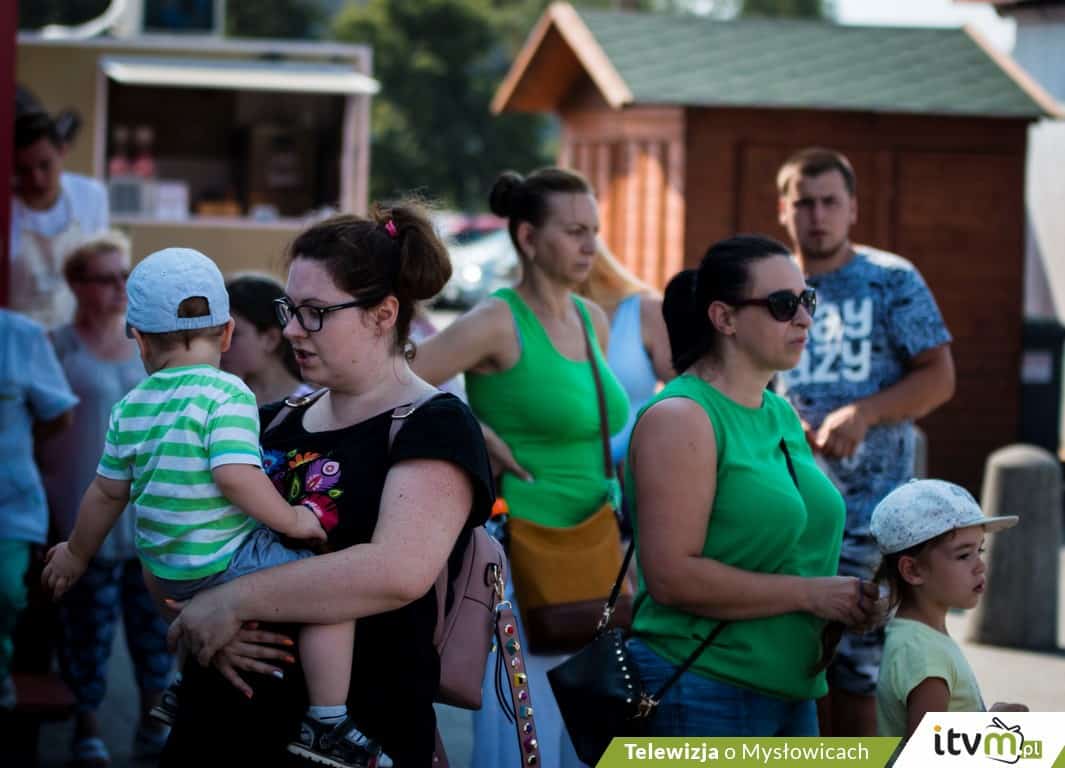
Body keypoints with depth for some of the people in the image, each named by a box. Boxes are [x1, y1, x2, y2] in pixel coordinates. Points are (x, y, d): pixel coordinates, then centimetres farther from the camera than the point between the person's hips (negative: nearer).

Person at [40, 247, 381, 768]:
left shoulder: (130, 408, 5)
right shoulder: (226, 394, -15)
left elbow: (106, 492, 14)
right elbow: (235, 474, -28)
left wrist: (77, 554, 29)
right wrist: (292, 519, -15)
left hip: (167, 570, 8)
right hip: (225, 562, -8)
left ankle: (185, 689, 47)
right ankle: (325, 723, -10)